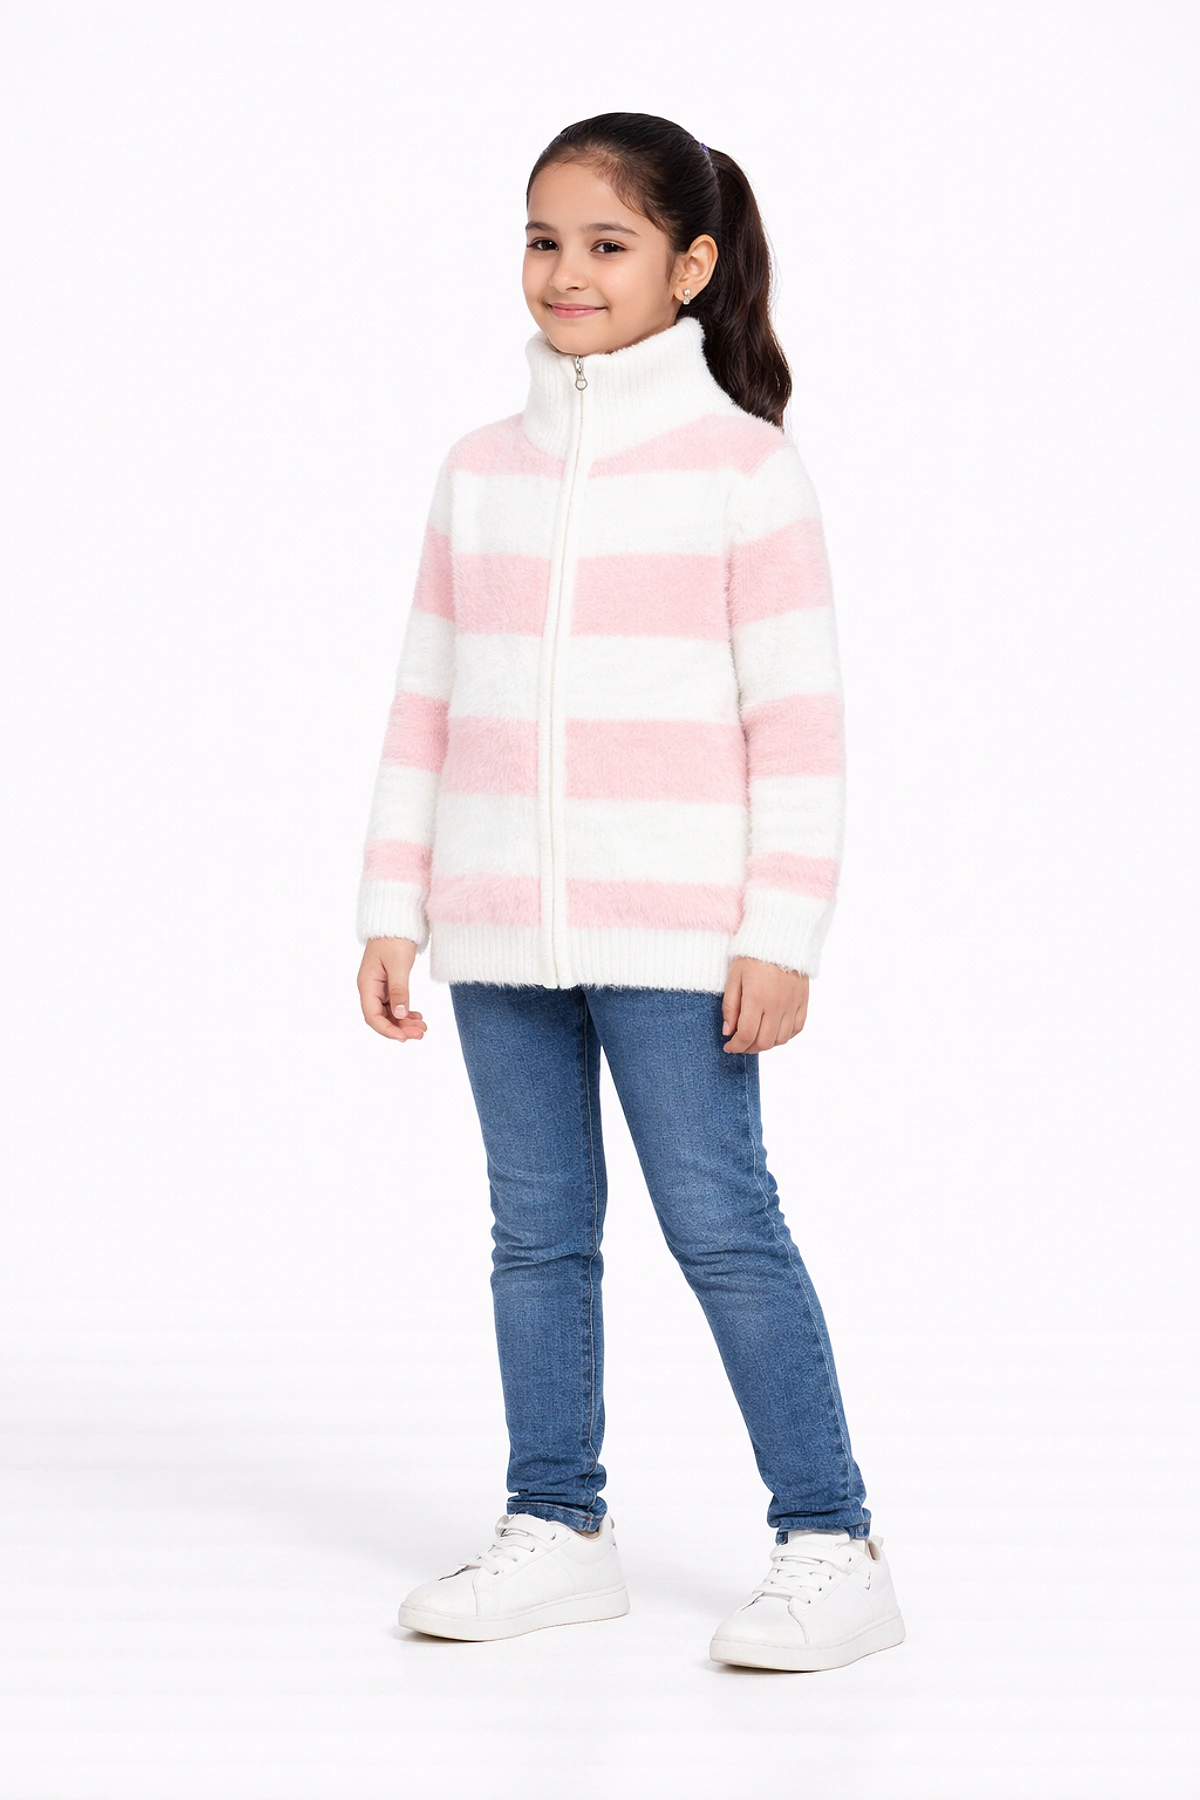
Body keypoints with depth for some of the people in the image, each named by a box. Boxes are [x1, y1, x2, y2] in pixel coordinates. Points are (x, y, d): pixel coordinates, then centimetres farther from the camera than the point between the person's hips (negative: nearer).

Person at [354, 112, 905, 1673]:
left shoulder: (744, 465, -4)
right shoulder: (479, 473, 10)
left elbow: (798, 720, -6)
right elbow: (428, 705, 13)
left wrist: (782, 933, -11)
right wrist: (393, 910, 9)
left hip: (671, 934, -5)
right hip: (501, 932, 5)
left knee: (722, 1227, -5)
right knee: (537, 1233, 9)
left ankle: (830, 1546, 2)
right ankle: (557, 1531, 20)